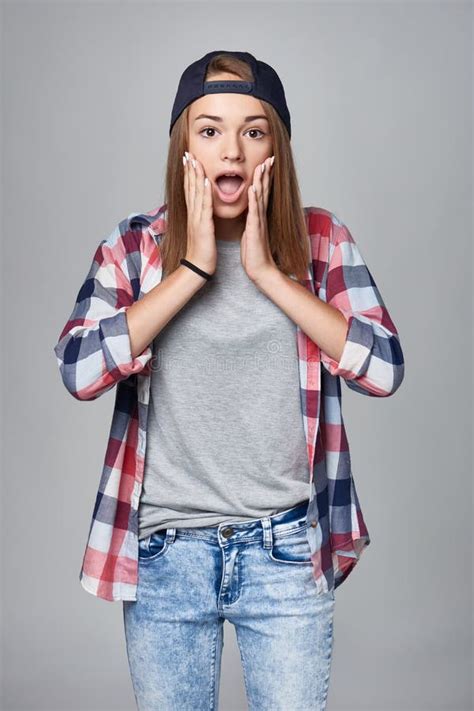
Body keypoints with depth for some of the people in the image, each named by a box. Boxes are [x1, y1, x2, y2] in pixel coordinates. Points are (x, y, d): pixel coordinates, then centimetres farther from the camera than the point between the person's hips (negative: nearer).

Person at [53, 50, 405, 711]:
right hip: (164, 550, 1)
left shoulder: (320, 239, -1)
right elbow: (79, 370, -15)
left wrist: (267, 271, -15)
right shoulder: (134, 245, -1)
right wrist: (193, 267, -16)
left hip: (286, 549, 0)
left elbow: (384, 370, -12)